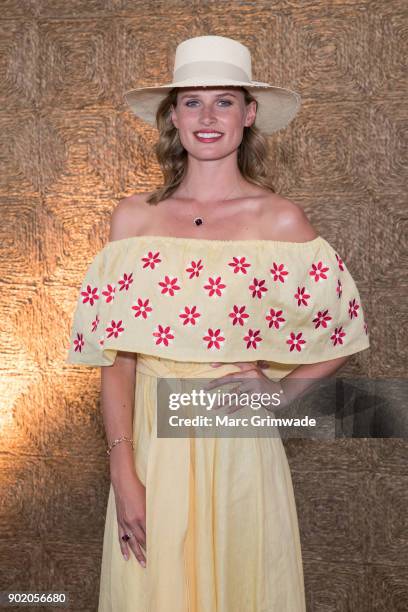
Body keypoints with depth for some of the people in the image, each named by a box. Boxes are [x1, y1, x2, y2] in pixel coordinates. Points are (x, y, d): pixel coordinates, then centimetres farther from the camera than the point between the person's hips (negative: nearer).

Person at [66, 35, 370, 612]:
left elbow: (345, 334, 7)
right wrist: (124, 475, -8)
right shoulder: (134, 217, 1)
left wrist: (281, 388, -9)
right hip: (150, 442, 2)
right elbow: (115, 355, -1)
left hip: (240, 446, -1)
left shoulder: (281, 219, -4)